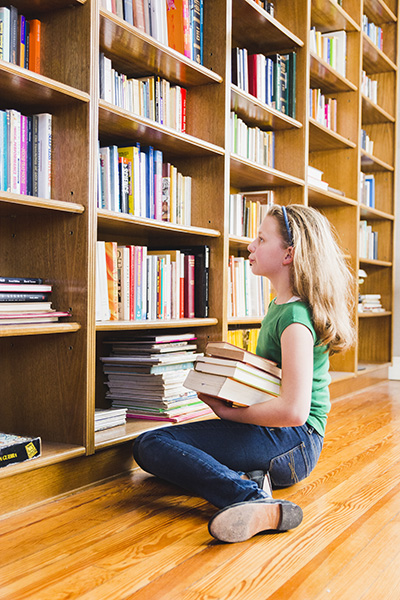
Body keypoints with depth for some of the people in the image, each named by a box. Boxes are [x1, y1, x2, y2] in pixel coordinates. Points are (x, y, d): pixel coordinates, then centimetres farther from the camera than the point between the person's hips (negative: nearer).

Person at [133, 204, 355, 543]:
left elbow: (294, 411, -27)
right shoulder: (280, 304, 14)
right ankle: (251, 480, -10)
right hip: (278, 436, 11)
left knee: (151, 445, -20)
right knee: (149, 445, 10)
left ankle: (253, 500, -32)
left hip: (292, 439, -11)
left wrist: (228, 412, -13)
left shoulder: (295, 318, -18)